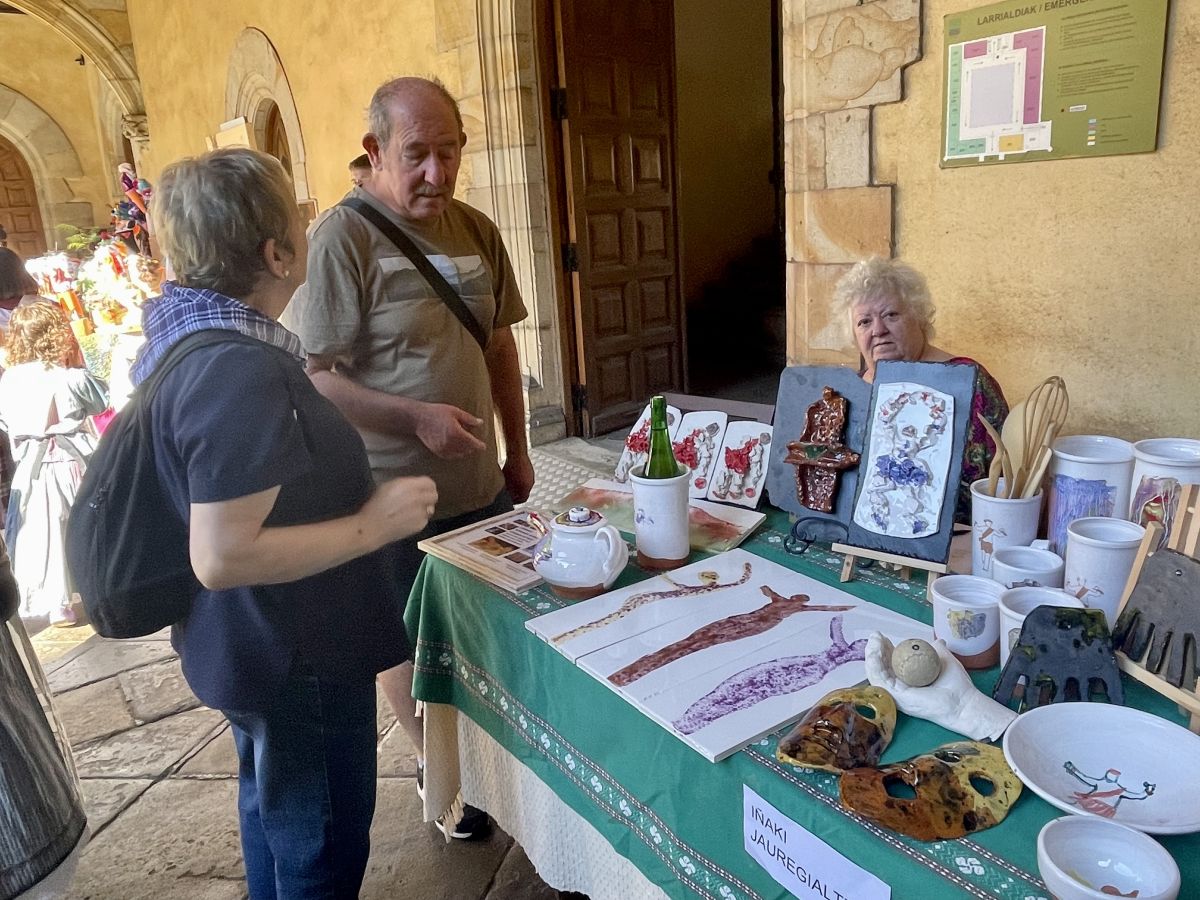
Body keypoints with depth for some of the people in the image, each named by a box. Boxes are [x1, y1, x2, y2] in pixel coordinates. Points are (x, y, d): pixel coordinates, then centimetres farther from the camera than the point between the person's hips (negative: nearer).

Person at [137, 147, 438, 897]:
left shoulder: (191, 341, 2)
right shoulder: (242, 372, -30)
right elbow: (222, 557, -31)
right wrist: (370, 525, -24)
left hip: (258, 647, 10)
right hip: (297, 661, -10)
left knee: (276, 819, 30)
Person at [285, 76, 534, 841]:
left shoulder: (477, 231, 4)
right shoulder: (343, 237, -15)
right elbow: (312, 375, -16)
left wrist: (517, 450, 12)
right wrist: (415, 417, -26)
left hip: (481, 483, 6)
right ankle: (436, 769, 39)